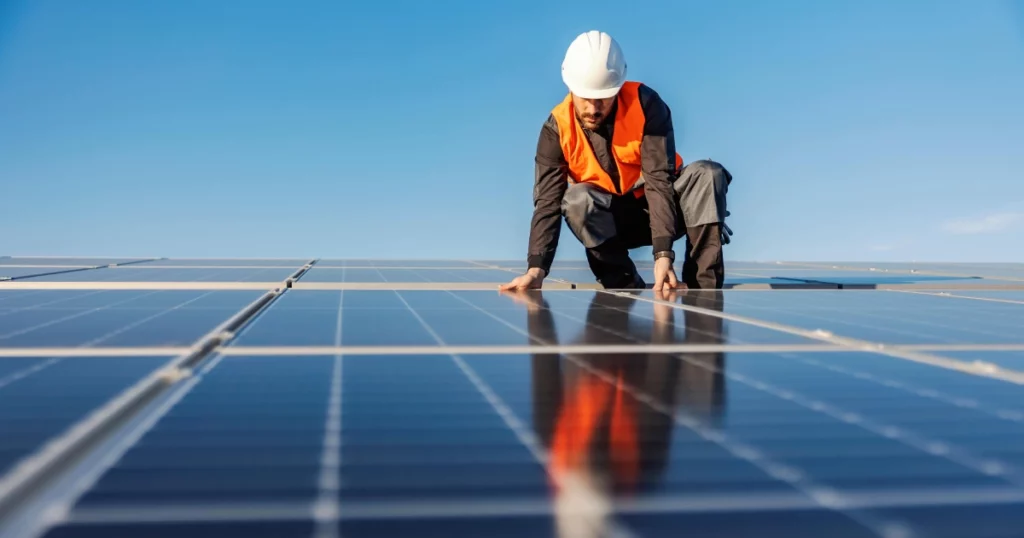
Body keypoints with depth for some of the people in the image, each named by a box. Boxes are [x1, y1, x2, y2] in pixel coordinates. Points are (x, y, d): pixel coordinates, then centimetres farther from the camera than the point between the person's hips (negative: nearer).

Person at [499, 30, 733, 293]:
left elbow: (660, 180, -27)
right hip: (610, 221, 1)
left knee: (707, 174, -28)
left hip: (661, 204, 0)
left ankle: (702, 289, -28)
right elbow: (548, 200, -21)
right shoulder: (557, 128, -15)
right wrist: (536, 268, -36)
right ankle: (627, 289, -21)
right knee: (577, 199, -31)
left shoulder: (645, 103, -20)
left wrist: (663, 253, -38)